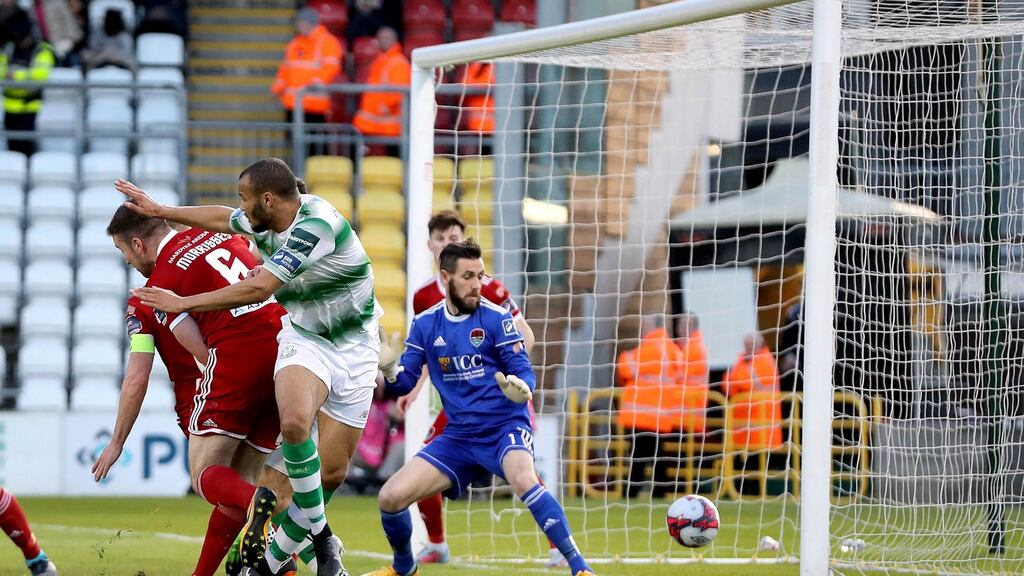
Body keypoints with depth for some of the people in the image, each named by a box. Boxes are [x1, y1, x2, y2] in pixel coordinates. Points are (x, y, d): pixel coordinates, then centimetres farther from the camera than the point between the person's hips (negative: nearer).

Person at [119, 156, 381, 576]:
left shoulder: (317, 223, -26)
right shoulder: (264, 223, -2)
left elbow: (258, 290, -27)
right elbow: (221, 218, 23)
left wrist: (184, 303, -21)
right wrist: (159, 210, 30)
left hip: (354, 349, -4)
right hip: (304, 340, 4)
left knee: (332, 472, -4)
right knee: (294, 422, -30)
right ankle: (318, 534, -15)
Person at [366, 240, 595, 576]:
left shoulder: (496, 318, -6)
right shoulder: (425, 325, 5)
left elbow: (524, 372, -8)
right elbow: (403, 384, 6)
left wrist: (521, 389, -33)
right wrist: (389, 370, -17)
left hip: (506, 427, -4)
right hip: (459, 436, 4)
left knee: (523, 479, -37)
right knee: (391, 496, -8)